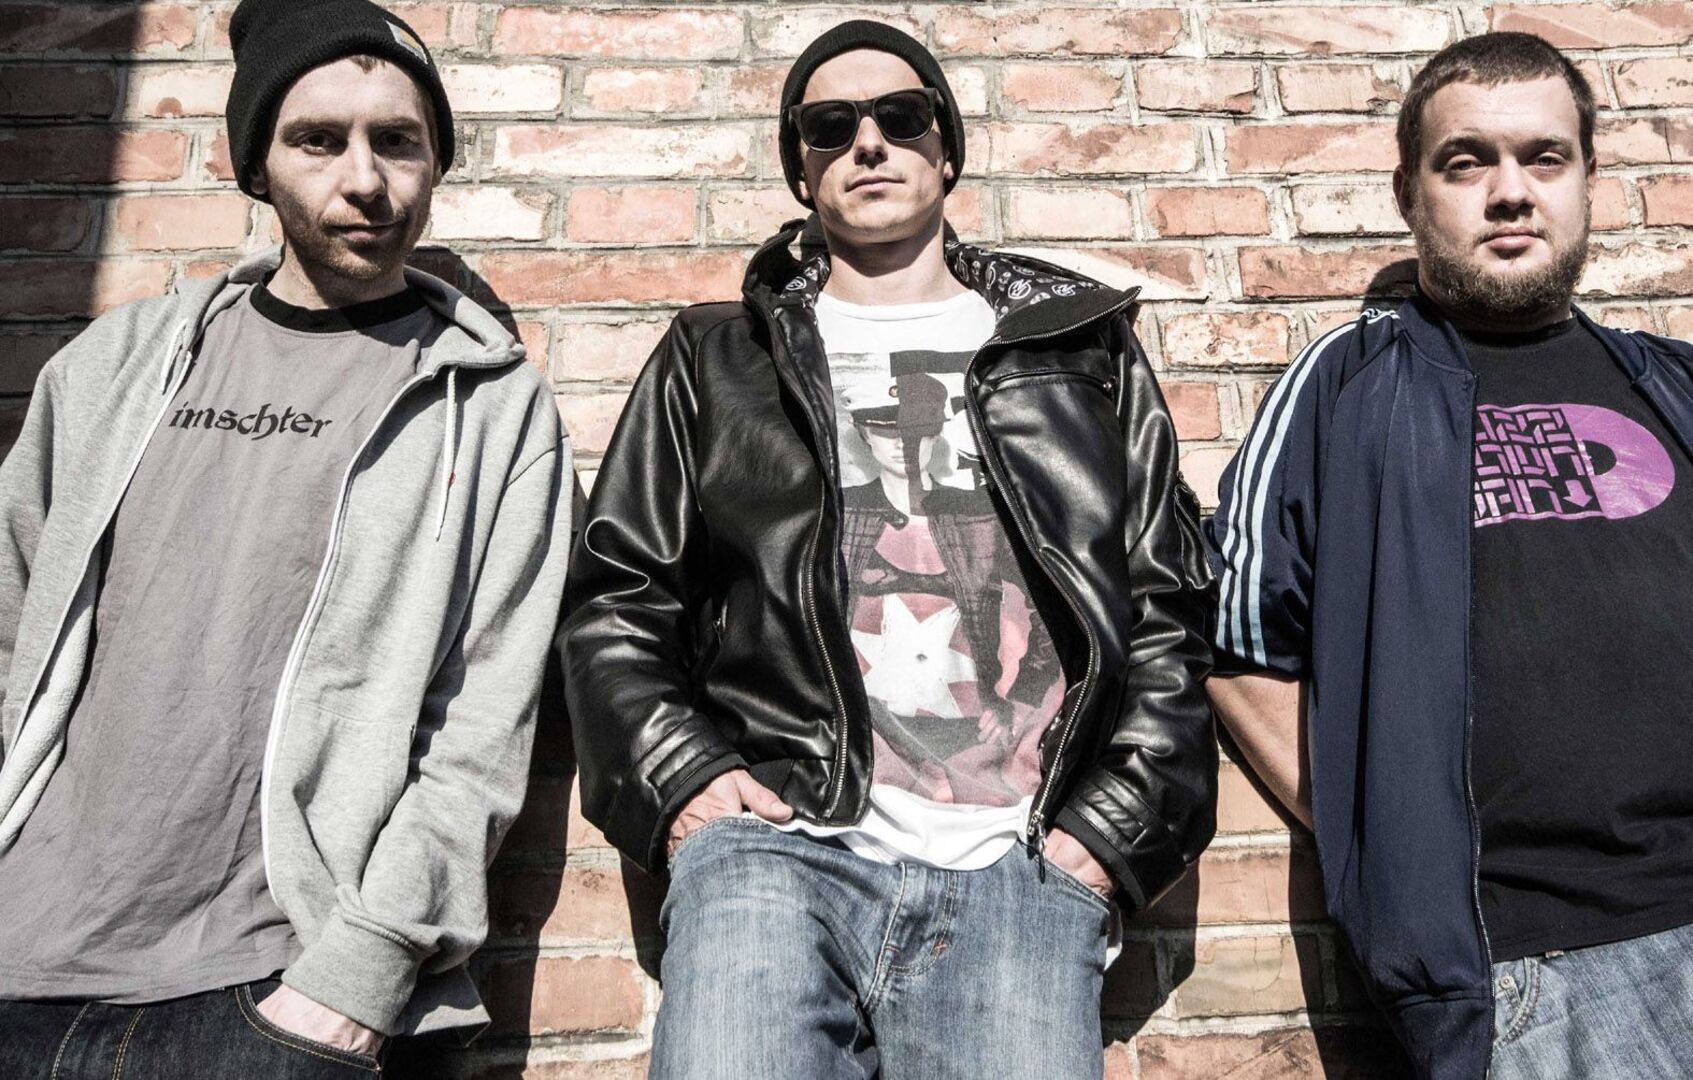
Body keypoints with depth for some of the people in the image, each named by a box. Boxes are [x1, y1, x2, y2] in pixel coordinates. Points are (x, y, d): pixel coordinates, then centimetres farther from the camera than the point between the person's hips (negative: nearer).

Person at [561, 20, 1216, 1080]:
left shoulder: (1086, 352, 15)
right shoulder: (718, 359, 15)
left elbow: (1171, 615, 12)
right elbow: (616, 602, 14)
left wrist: (1113, 824, 3)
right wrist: (677, 777, 0)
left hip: (1023, 873, 1)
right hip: (776, 844, 0)